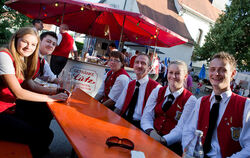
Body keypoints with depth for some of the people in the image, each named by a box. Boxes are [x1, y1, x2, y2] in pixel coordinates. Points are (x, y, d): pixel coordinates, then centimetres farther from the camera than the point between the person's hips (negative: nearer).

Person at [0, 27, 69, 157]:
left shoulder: (22, 60, 11)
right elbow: (18, 93, -20)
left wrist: (52, 91, -5)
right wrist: (50, 98, -18)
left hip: (12, 106, 9)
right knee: (45, 136, -17)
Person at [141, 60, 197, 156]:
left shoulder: (190, 100, -1)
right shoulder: (157, 92, 10)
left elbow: (181, 129, -9)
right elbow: (146, 116, 4)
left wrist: (163, 140, -24)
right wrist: (151, 131, -16)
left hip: (171, 144, -3)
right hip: (150, 137, 3)